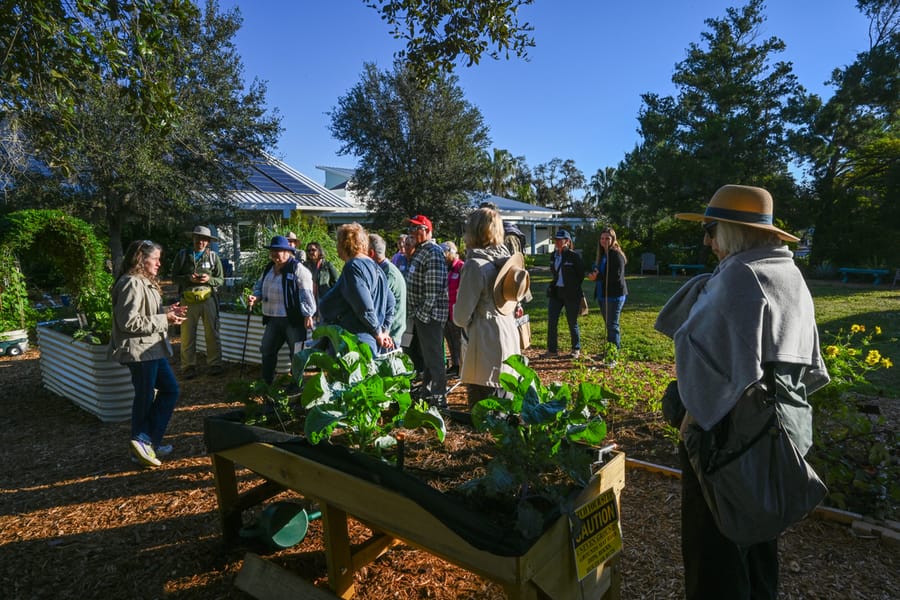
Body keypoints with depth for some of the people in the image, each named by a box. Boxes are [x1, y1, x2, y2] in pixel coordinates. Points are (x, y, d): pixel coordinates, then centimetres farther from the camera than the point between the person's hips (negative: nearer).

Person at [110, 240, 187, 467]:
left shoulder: (145, 282, 15)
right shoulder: (132, 284, -18)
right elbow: (129, 322, -24)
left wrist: (167, 311, 7)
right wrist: (164, 319, -19)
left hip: (153, 349, 11)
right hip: (139, 351, -11)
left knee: (170, 390, 14)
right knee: (145, 398, 1)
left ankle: (149, 442, 20)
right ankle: (143, 441, 14)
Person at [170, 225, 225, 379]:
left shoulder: (213, 256, 7)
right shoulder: (183, 255, 8)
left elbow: (221, 279, 6)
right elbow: (174, 277, 6)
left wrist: (209, 279, -13)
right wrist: (188, 278, -12)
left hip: (208, 299, 0)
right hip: (188, 300, 0)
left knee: (212, 334, 4)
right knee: (187, 336, 3)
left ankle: (215, 365, 12)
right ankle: (188, 367, 11)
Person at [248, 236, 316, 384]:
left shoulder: (297, 268, -13)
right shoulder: (269, 268, 12)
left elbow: (306, 293, -17)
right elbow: (260, 286, 22)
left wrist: (308, 315, -20)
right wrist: (256, 296, 1)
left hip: (293, 319, -8)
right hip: (273, 318, 8)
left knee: (297, 354, 3)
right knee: (267, 350, 16)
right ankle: (267, 382, 31)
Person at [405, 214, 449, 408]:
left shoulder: (433, 252, -16)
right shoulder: (420, 252, 17)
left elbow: (434, 287, -23)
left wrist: (424, 313, -22)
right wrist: (415, 312, 18)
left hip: (429, 314, -10)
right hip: (420, 314, 10)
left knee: (433, 357, -2)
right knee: (425, 355, 19)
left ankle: (438, 398, 8)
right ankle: (427, 391, 33)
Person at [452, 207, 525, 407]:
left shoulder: (475, 265, -16)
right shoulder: (506, 260, 6)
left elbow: (461, 316, -14)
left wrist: (465, 322, 8)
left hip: (486, 346, -8)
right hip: (510, 337, 8)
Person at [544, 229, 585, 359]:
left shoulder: (574, 256, -10)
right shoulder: (553, 256, 7)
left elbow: (581, 274, -4)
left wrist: (572, 286, 0)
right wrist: (554, 283, 10)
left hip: (571, 294, -5)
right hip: (555, 292, 5)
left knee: (572, 323, 6)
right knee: (551, 322, 1)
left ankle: (576, 349, 22)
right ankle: (552, 350, 10)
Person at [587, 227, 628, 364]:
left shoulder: (616, 255, -13)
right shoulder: (602, 255, 14)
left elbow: (617, 276, -21)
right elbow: (596, 271, 18)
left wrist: (597, 277, -18)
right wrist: (594, 273, -5)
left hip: (614, 295, -8)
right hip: (602, 295, 8)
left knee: (612, 325, -7)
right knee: (608, 324, 16)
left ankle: (613, 356, -3)